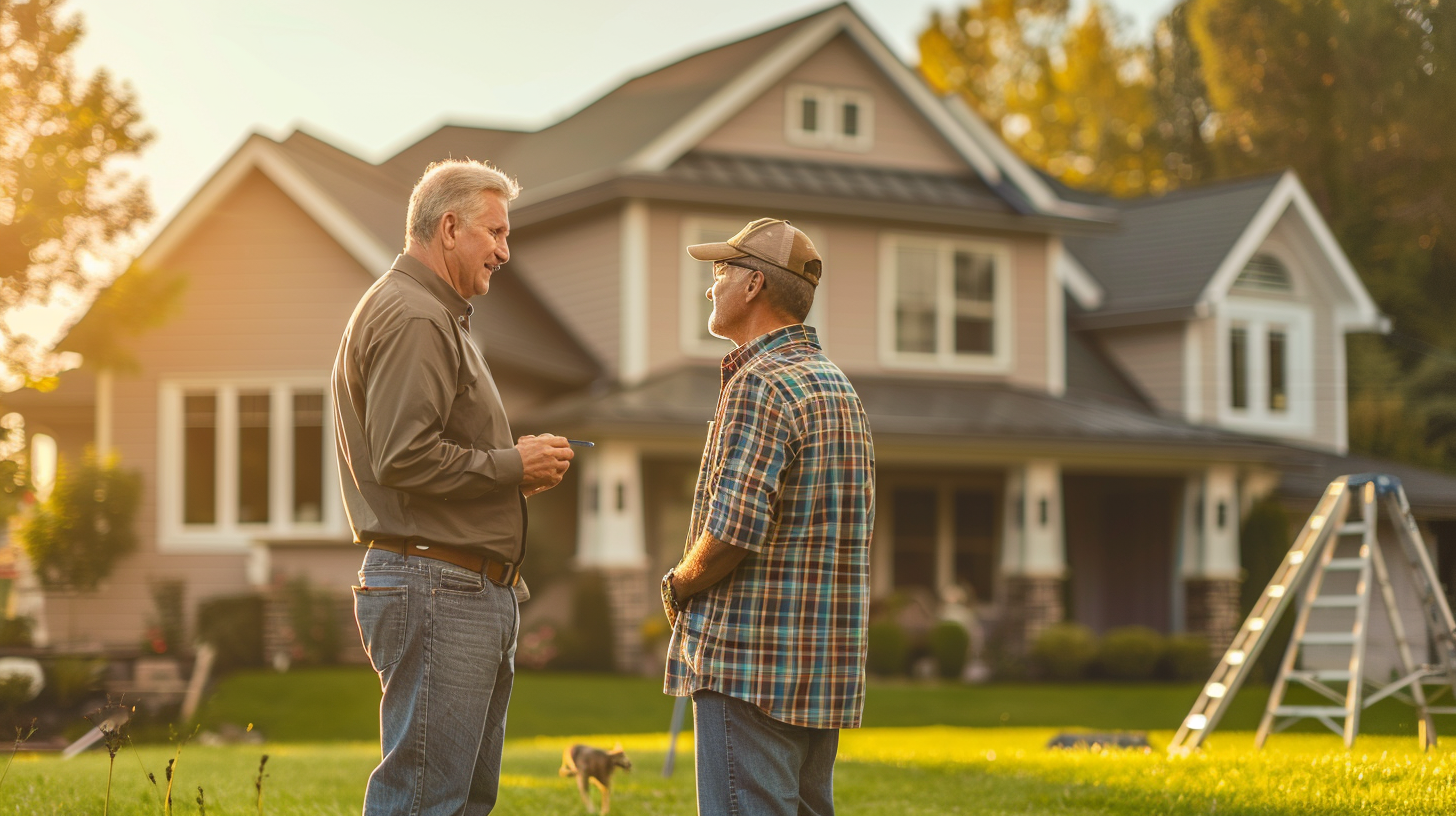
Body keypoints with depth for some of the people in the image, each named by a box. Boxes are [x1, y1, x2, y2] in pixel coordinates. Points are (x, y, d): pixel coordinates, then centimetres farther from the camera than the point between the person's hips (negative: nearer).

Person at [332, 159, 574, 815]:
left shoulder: (438, 316, 23)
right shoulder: (411, 318, -12)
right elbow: (404, 459, -22)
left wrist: (518, 468, 12)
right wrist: (512, 465, -11)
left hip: (476, 593, 11)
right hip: (436, 587, -11)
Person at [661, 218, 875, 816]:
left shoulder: (760, 385, -13)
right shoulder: (838, 385, 17)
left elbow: (733, 532, -22)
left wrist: (676, 587, -2)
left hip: (750, 660, -9)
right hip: (827, 662, 10)